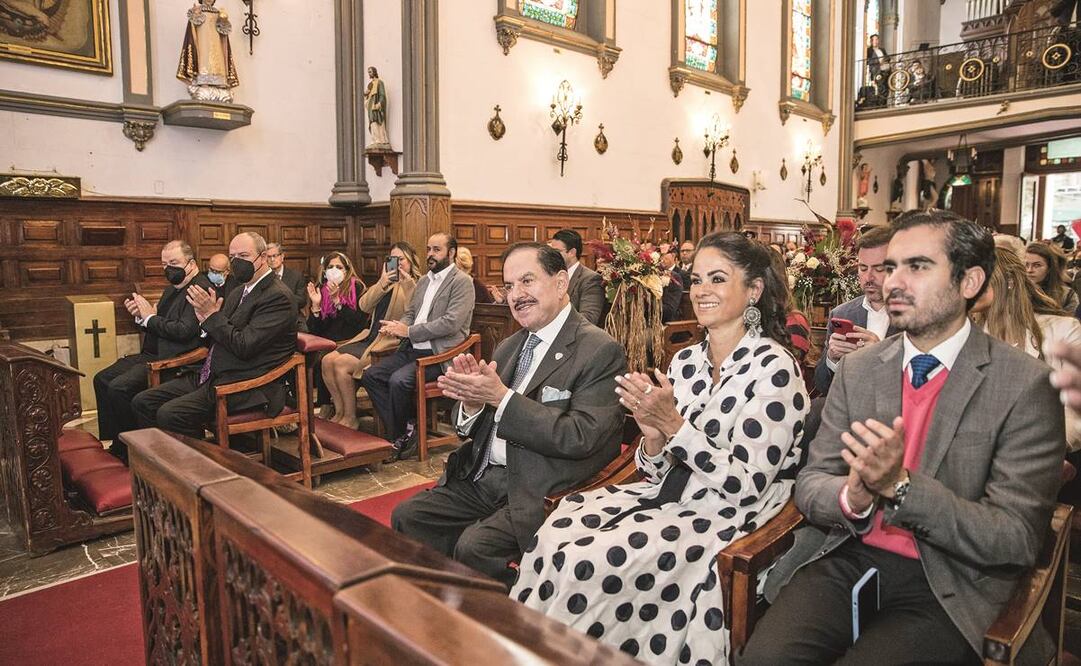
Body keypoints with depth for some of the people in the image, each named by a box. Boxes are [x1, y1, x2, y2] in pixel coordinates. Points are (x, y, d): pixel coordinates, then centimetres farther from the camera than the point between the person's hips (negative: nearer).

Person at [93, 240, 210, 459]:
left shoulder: (201, 288, -15)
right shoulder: (172, 289, 17)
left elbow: (184, 331, -25)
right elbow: (155, 325, 22)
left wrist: (150, 317, -12)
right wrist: (140, 314, 0)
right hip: (151, 355, 11)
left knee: (119, 388, -21)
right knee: (102, 379, 7)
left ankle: (130, 451, -3)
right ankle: (115, 444, 12)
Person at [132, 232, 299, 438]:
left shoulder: (277, 296, -13)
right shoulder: (238, 292, 17)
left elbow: (245, 346, -21)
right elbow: (215, 341, 19)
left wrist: (213, 315, -13)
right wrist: (206, 320, -2)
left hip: (244, 387, -9)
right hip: (209, 376, 10)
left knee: (169, 414, -23)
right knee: (142, 402, 4)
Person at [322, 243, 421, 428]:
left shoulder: (417, 285, -1)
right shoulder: (386, 283, 19)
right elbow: (364, 306, 4)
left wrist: (408, 285, -25)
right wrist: (381, 284, -11)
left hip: (391, 342, -7)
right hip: (370, 337, 7)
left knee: (342, 364, -21)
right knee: (328, 361, -10)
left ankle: (350, 419, -6)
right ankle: (339, 413, 2)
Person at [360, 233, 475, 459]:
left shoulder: (462, 282, -7)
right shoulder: (423, 281, 20)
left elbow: (450, 323, -17)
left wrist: (408, 331, -16)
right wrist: (397, 326, -2)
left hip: (439, 353, -8)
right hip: (412, 349, 8)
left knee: (399, 380, -29)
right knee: (370, 375, -8)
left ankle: (404, 433, -3)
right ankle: (401, 434, -4)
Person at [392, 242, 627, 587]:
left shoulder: (601, 351, -11)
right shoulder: (509, 347, 12)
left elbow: (581, 438, -20)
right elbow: (470, 426, 13)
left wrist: (501, 397, -22)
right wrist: (472, 399, -12)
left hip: (540, 492, -7)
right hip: (480, 477, 8)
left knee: (474, 547, -24)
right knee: (406, 517, -2)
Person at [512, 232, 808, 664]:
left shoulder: (773, 367, -13)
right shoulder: (685, 361, 6)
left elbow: (746, 483, -16)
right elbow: (659, 472, 8)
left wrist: (674, 425, -22)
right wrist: (653, 435, -14)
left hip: (731, 516, -6)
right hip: (671, 495, 6)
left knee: (586, 561, -22)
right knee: (556, 532, -15)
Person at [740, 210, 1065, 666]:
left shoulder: (1025, 386, -7)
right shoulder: (857, 369, 4)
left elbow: (1017, 539, -11)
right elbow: (809, 484, 3)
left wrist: (902, 485, -26)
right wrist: (852, 497, -20)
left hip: (948, 583, -2)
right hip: (846, 559, 2)